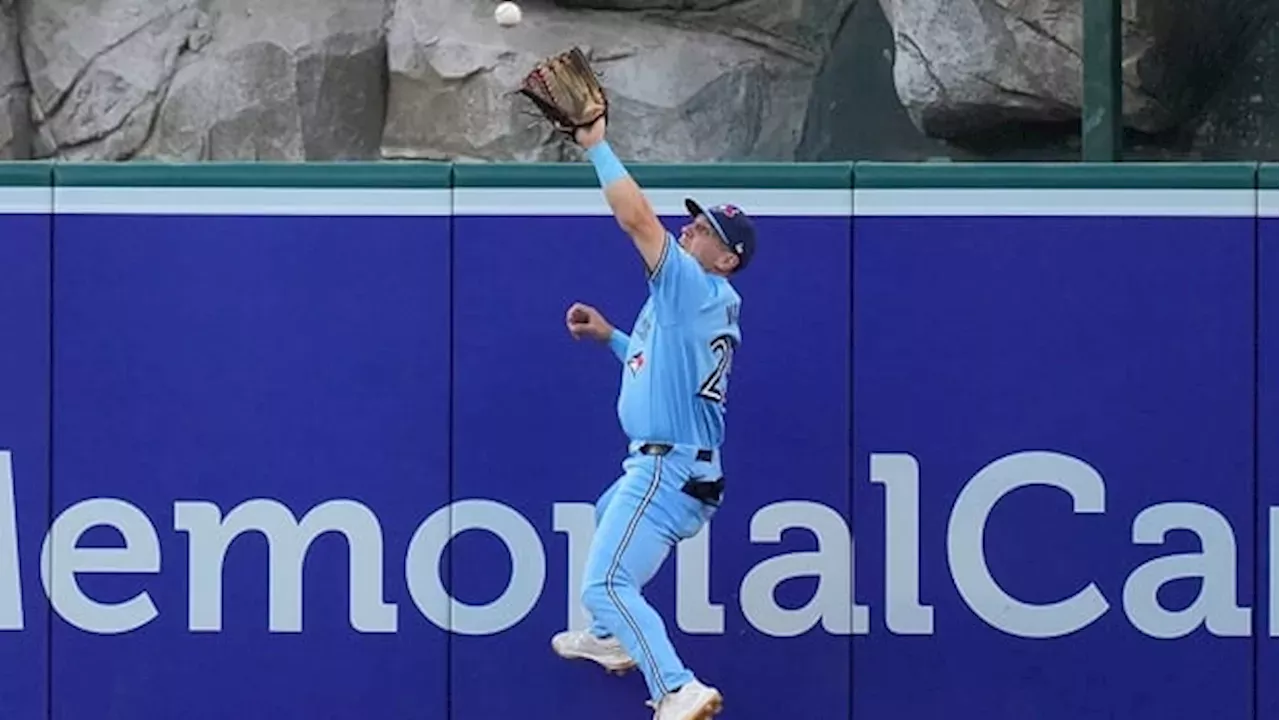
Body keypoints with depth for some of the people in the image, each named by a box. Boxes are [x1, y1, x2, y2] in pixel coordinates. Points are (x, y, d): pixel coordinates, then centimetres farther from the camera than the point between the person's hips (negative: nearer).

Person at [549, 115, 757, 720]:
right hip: (657, 466, 11)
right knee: (610, 515, 39)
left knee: (606, 585, -19)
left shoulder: (700, 291, -13)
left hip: (668, 470, -11)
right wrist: (609, 336, 21)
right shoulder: (701, 306, 16)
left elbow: (637, 219, -21)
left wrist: (597, 147, -14)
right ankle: (609, 638, 51)